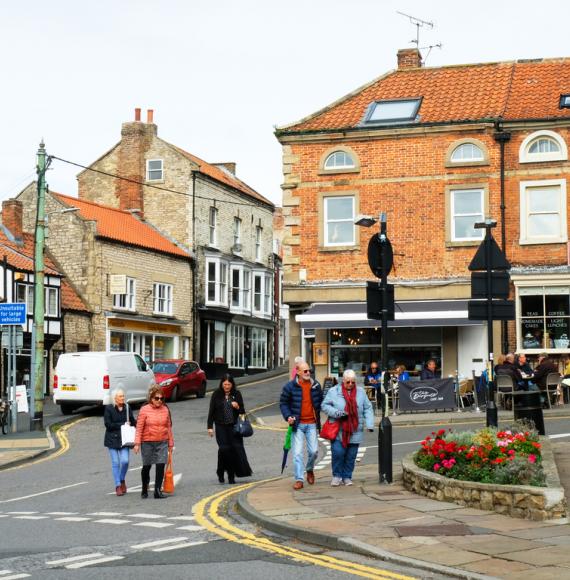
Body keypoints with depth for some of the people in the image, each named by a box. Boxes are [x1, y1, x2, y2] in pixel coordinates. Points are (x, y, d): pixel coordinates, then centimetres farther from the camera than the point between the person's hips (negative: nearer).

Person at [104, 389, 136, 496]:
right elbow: (108, 424, -10)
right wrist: (122, 424, -11)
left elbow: (133, 422, 11)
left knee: (125, 461, -8)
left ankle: (122, 480, 19)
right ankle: (118, 485, 10)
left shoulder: (127, 408, 5)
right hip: (112, 439, -2)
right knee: (115, 463, 1)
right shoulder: (108, 409, -5)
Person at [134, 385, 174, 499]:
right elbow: (139, 427, -6)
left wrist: (170, 443, 11)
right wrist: (137, 443, -11)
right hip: (147, 442, -2)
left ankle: (158, 491, -1)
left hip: (162, 442, 2)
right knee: (146, 467, 9)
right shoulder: (144, 410, -6)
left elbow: (169, 427, 10)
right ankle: (144, 490, 27)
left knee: (160, 466, -7)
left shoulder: (165, 410, 4)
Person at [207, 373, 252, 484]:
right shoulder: (216, 394, 1)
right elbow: (211, 411, 4)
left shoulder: (237, 394, 5)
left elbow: (242, 411, 10)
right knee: (224, 448, -13)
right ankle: (221, 473, 9)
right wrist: (210, 427, -1)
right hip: (221, 427, -1)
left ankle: (231, 476, 4)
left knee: (236, 448, -7)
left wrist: (238, 407, -12)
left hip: (234, 426, 1)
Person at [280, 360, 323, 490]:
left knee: (314, 451, 0)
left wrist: (318, 414, 6)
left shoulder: (316, 385, 5)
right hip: (297, 424, -2)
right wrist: (288, 416, -13)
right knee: (297, 452, -6)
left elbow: (320, 401, 18)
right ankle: (299, 480, -1)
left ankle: (309, 469, 30)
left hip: (312, 424, 2)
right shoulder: (290, 386, -4)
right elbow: (283, 403, 1)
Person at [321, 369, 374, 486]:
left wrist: (369, 424, -3)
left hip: (355, 431, 2)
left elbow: (367, 409, 8)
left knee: (351, 455, 5)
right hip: (338, 431, -2)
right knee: (338, 452, -10)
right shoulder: (333, 392, 0)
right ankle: (337, 476, 10)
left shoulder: (361, 392, 8)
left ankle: (347, 477, 20)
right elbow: (325, 406, 0)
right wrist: (337, 413, -15)